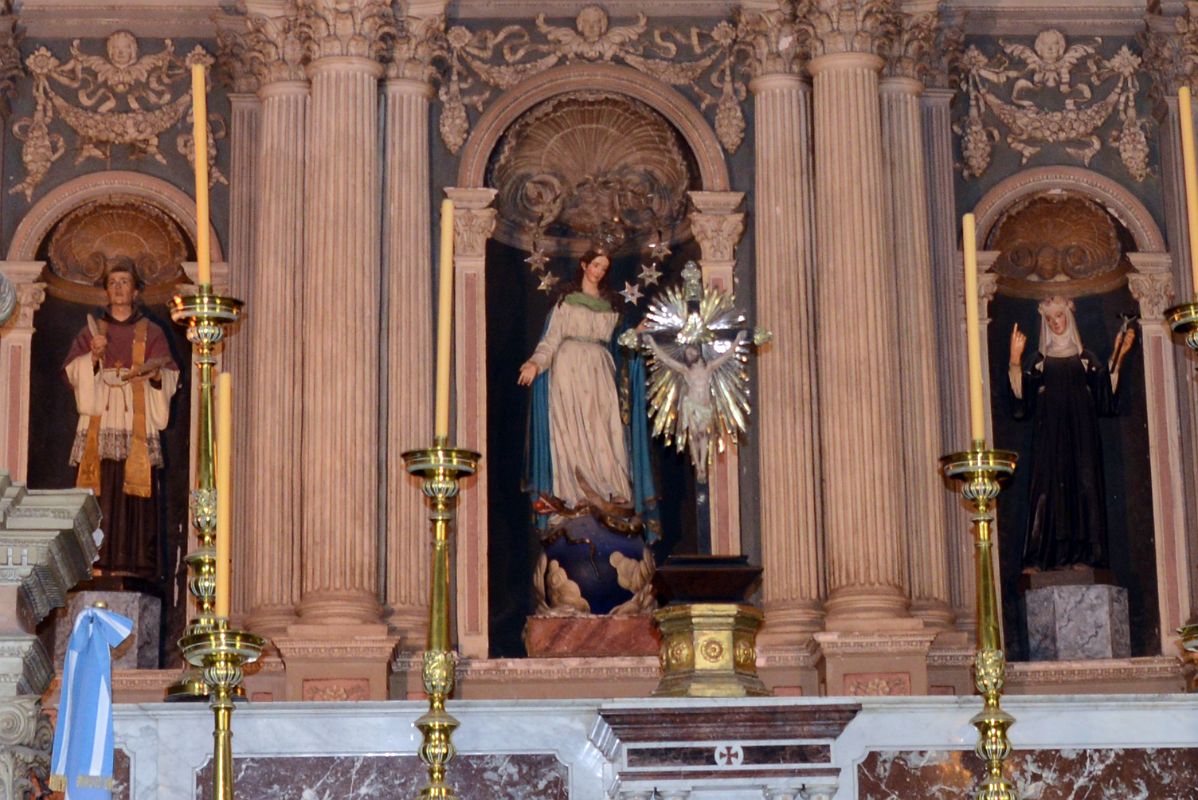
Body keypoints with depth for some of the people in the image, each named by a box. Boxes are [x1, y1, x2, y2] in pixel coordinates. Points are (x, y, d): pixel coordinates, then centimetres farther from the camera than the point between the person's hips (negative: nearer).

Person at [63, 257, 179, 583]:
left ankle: (133, 563, -6)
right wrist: (94, 357, -11)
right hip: (100, 423, 1)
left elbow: (168, 379, 7)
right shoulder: (92, 329, 15)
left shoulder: (151, 332, 12)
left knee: (136, 491, -7)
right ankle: (98, 560, -7)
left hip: (137, 424, -1)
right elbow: (72, 372, 7)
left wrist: (156, 373, -14)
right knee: (100, 491, -8)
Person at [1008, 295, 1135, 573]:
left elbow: (1106, 387, 1)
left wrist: (1117, 356, -9)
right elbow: (1022, 391, -3)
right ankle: (1044, 557, -13)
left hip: (1080, 429, 1)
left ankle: (1083, 554, -10)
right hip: (1050, 431, -1)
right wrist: (1016, 358, -15)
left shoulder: (1085, 358, 15)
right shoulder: (1040, 360, 13)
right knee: (1050, 485, -9)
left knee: (1084, 485, -8)